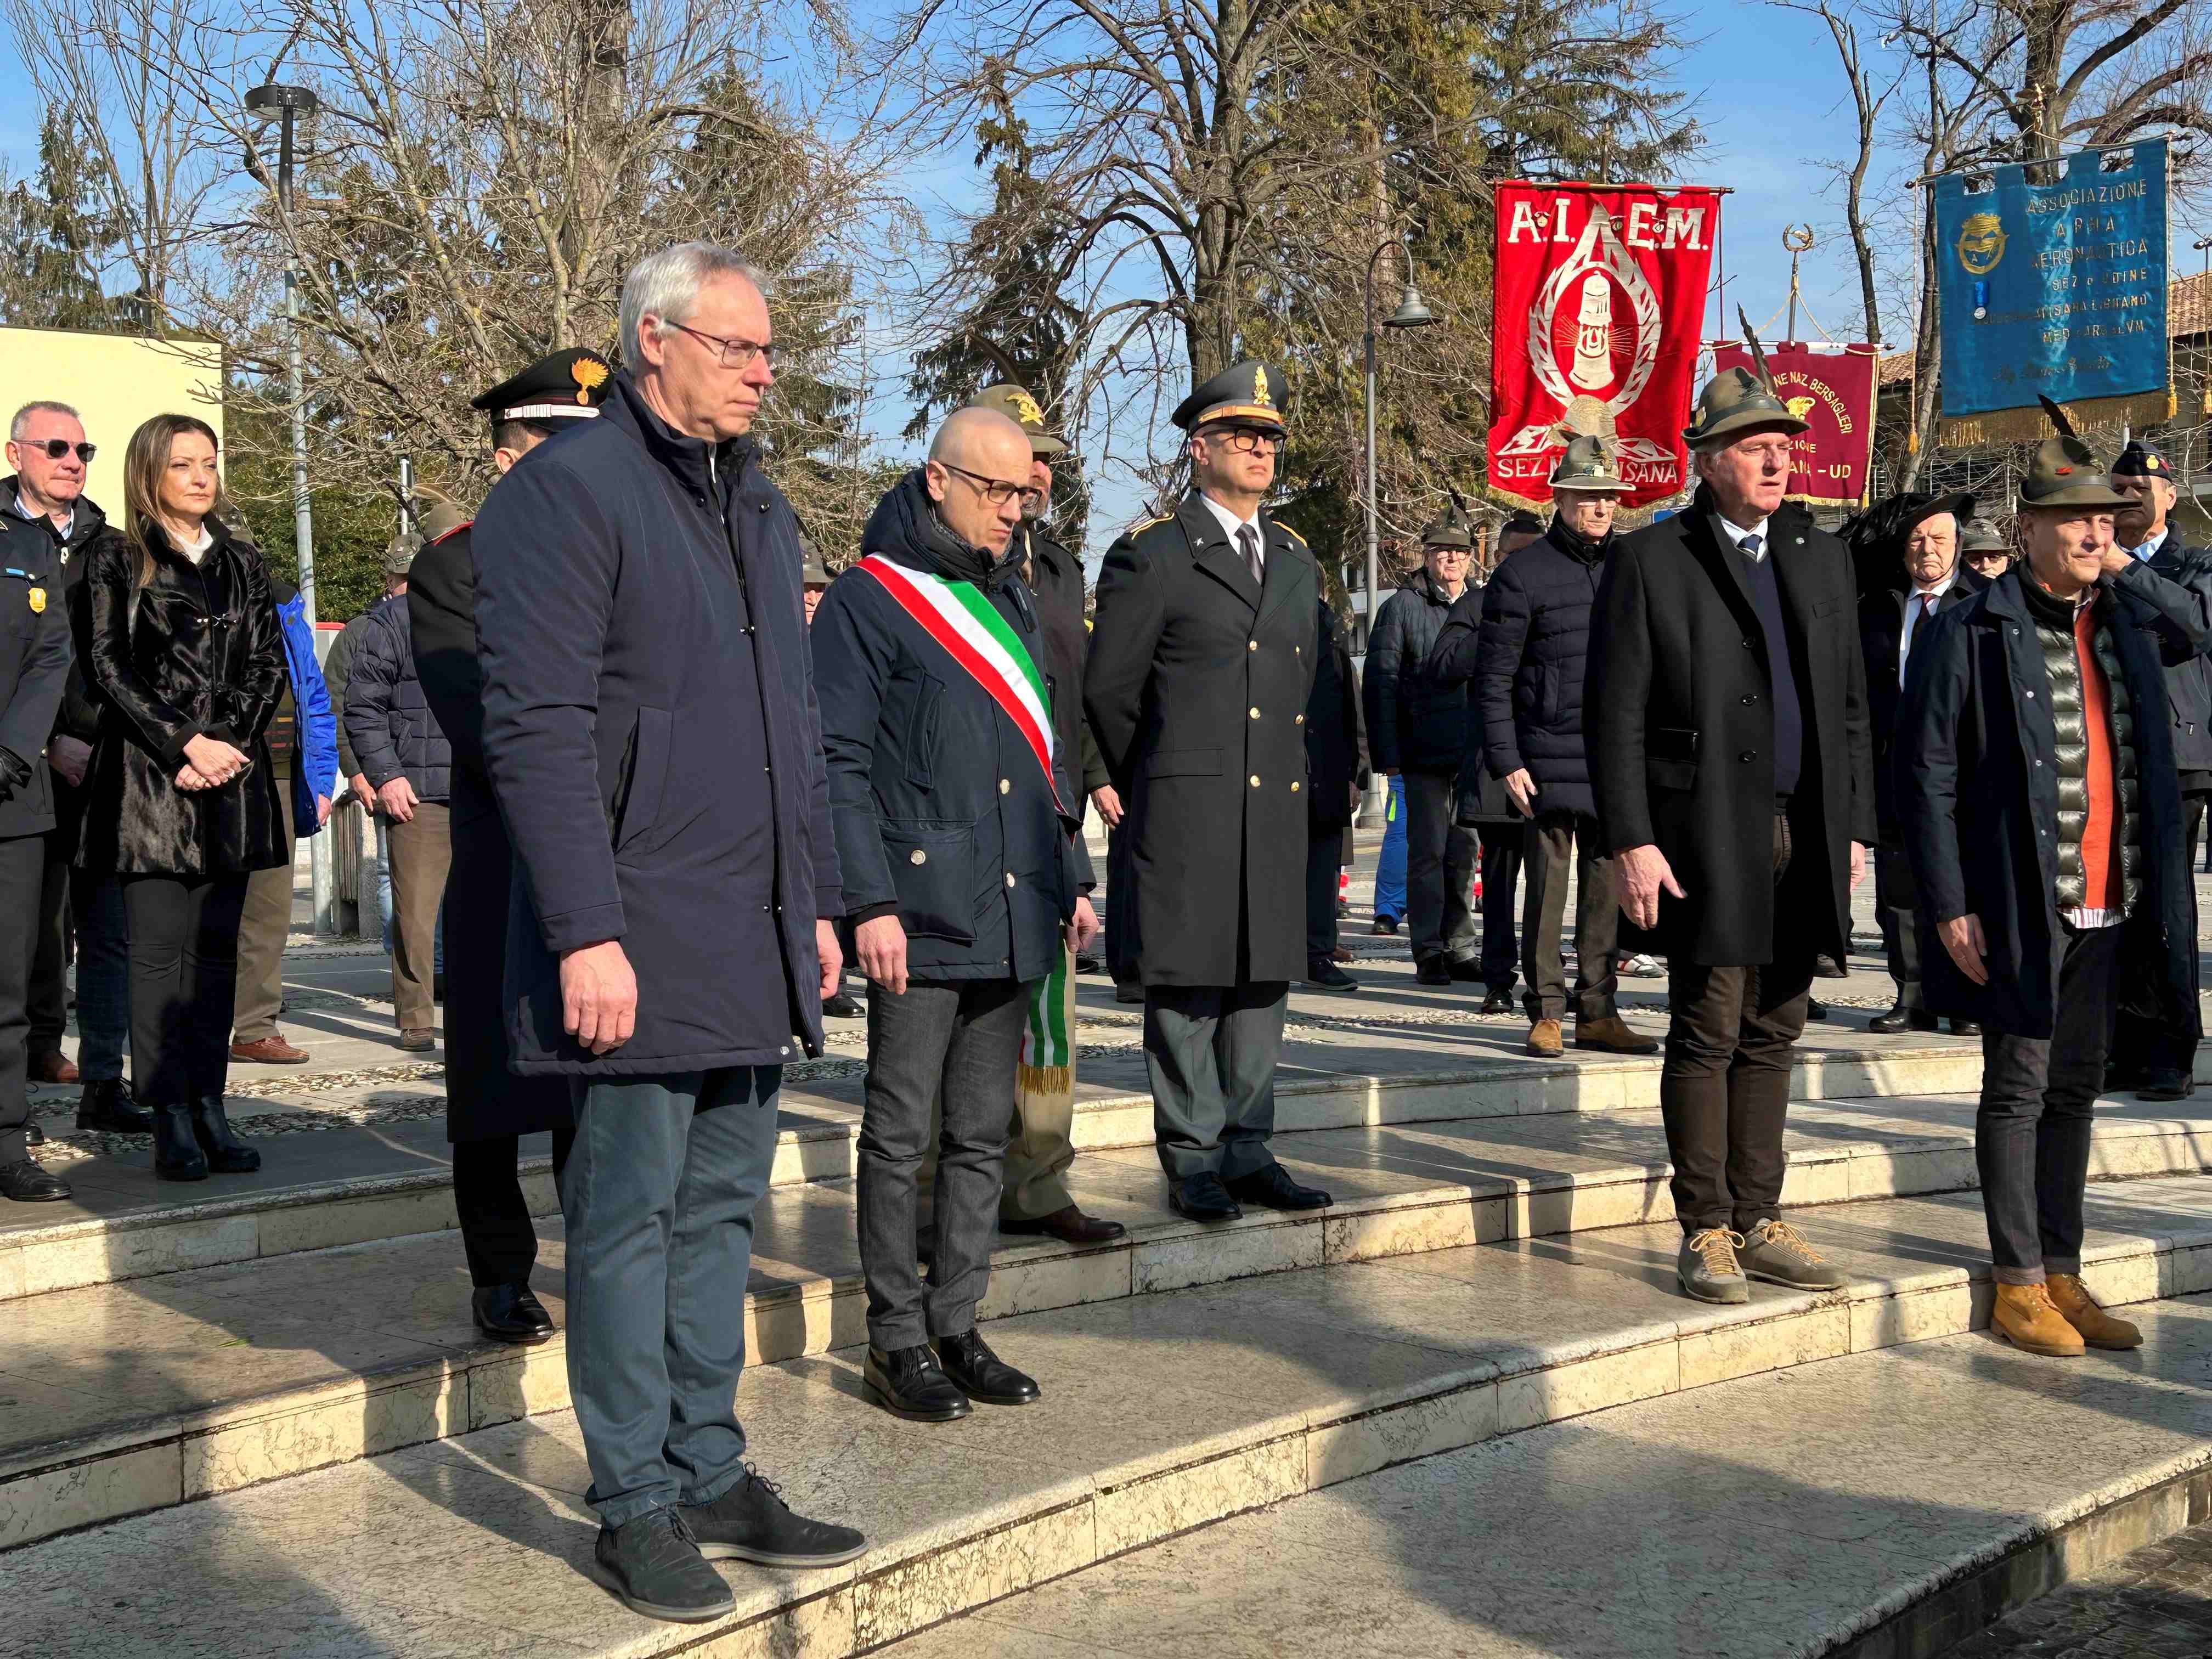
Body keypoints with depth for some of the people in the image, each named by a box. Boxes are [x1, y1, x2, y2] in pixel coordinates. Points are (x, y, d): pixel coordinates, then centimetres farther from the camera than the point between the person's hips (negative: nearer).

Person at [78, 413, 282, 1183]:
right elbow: (107, 666, -3)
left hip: (232, 775, 4)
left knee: (217, 948, 4)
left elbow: (268, 666, 10)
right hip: (149, 775, -4)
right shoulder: (117, 558, 4)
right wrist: (184, 744, -11)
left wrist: (226, 743, -5)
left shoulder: (242, 564, 16)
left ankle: (209, 1109, 7)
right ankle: (171, 1123, -5)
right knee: (159, 951, -6)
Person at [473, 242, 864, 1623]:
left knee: (721, 1208, 13)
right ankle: (638, 1508, 12)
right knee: (631, 1213, 1)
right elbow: (538, 728, -16)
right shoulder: (570, 490, -9)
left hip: (756, 940, 8)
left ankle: (711, 1474, 24)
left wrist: (817, 900, 17)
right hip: (638, 943, -8)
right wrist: (586, 932, -20)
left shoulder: (761, 508, 17)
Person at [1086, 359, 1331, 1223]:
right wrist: (1151, 787, 7)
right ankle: (1192, 1160, 7)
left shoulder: (1295, 560, 17)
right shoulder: (1150, 555, -2)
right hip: (1186, 809, -6)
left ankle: (1246, 1152, 16)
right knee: (1187, 983, -2)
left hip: (1277, 802, 6)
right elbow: (1107, 686, 0)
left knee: (1263, 978, 8)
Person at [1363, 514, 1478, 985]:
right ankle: (1429, 950, 5)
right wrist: (1388, 752, -8)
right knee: (1428, 851, -1)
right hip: (1424, 753, -4)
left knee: (1464, 852, 8)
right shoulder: (1402, 607, 1)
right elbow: (1380, 682, -1)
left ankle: (1460, 946, 15)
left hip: (1474, 753, 4)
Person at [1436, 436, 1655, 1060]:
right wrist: (1506, 761, -10)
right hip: (1550, 763, -4)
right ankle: (1547, 1013, 8)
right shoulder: (1522, 574, -3)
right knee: (1547, 888, -1)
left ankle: (1598, 1013, 15)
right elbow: (1493, 677, -3)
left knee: (1608, 891, 7)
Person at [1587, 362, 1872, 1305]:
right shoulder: (1650, 561, -2)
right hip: (1706, 838, -5)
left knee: (1772, 1036, 9)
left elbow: (1850, 705, 18)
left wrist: (1855, 828, 11)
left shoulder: (1821, 559, 15)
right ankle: (1706, 1233, 8)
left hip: (1805, 838, 5)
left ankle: (1759, 1225, 17)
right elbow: (1614, 716, -6)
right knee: (1708, 1034, -2)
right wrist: (1631, 843, -13)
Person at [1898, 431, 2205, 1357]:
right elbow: (1927, 777, -9)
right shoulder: (1972, 634, -8)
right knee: (2019, 1087, 2)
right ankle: (2019, 1283, 11)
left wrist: (2124, 568, 10)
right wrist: (1949, 907, -14)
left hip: (2108, 905, 6)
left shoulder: (2126, 619, 9)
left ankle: (2063, 1274, 23)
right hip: (2019, 906, -6)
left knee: (2076, 1086, 13)